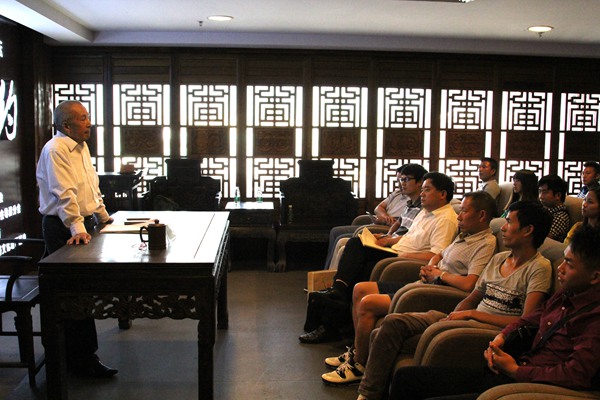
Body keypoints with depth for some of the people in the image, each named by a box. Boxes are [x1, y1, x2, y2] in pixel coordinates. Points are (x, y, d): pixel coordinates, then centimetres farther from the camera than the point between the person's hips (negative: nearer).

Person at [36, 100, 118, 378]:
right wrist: (77, 228, -31)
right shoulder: (55, 150, -14)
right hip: (65, 229, -9)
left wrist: (103, 217, 29)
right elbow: (64, 194, -24)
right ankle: (81, 360, 5)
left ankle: (81, 353, 24)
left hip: (84, 223, 9)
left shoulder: (81, 147, 16)